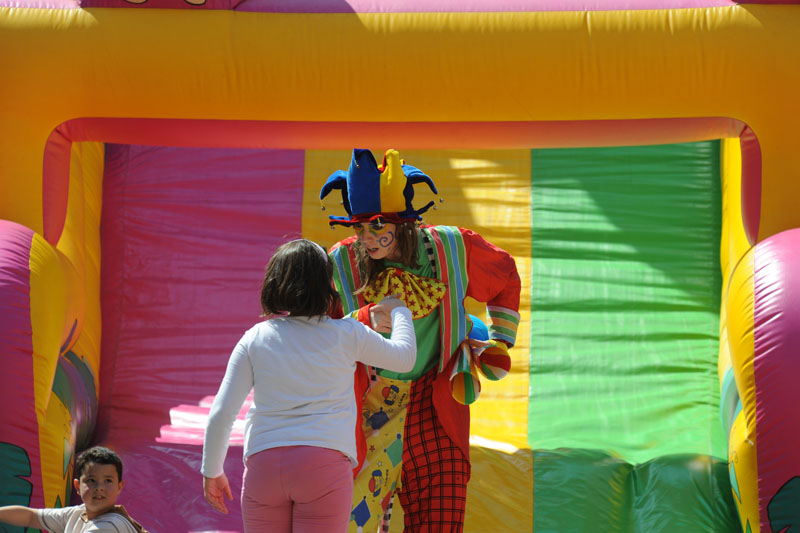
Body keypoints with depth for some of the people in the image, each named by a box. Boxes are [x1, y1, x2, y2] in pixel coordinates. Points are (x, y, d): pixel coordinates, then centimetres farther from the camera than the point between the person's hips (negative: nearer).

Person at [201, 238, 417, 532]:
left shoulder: (255, 339, 6)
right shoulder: (346, 335, 4)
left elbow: (221, 414, 1)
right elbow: (405, 358, 22)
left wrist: (211, 472, 14)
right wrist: (398, 310, 40)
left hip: (263, 463, 2)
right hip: (325, 464, -1)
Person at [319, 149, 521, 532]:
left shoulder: (450, 249, -3)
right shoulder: (342, 263, -6)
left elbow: (505, 277, 17)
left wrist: (499, 343, 17)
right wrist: (364, 322, -23)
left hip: (436, 402, 1)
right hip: (369, 405, -1)